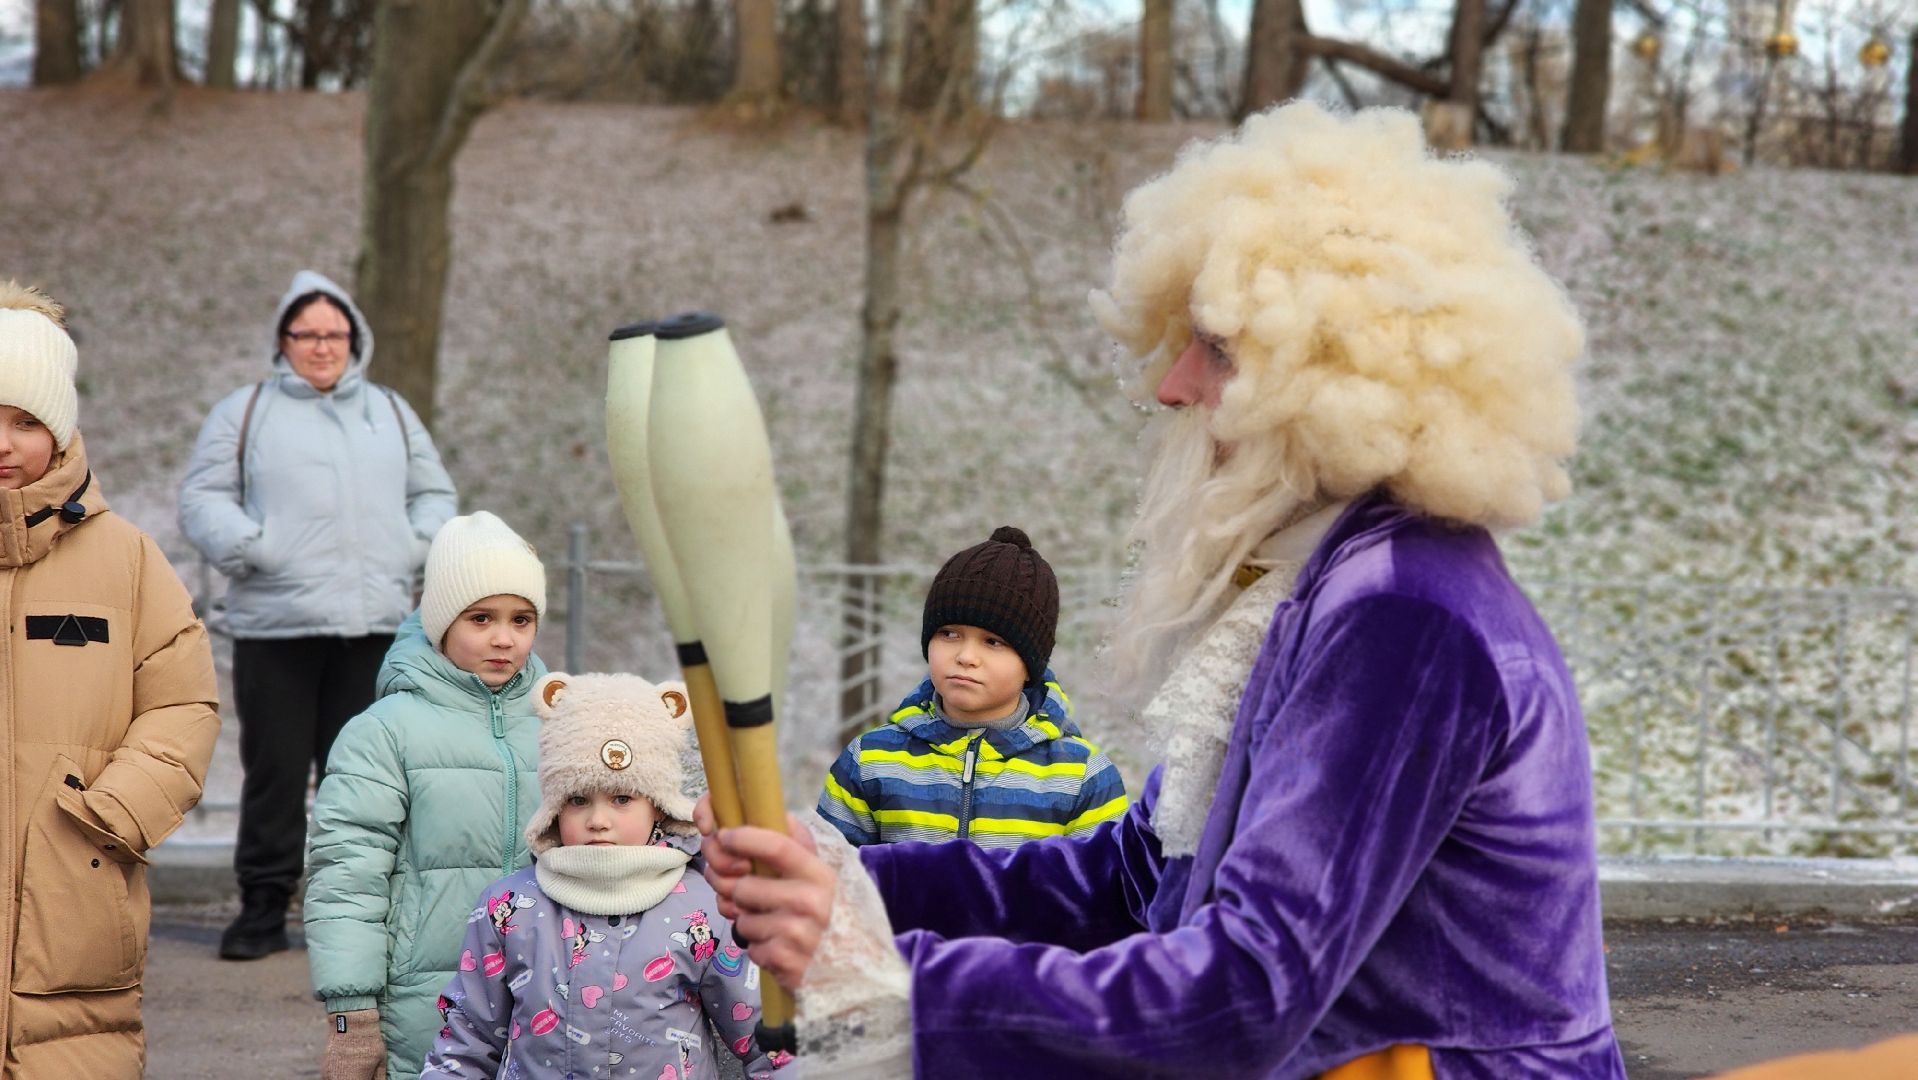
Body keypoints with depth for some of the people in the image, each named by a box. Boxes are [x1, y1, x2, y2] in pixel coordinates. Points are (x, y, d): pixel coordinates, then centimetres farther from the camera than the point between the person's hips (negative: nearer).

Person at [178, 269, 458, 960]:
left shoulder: (391, 412, 20)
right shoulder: (244, 412, 10)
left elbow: (435, 494, 23)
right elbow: (202, 499, 5)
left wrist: (416, 547, 5)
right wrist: (248, 548, -11)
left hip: (374, 624, 2)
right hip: (275, 624, -2)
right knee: (274, 769, -1)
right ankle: (263, 908, 7)